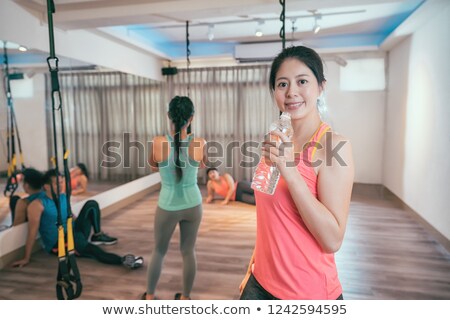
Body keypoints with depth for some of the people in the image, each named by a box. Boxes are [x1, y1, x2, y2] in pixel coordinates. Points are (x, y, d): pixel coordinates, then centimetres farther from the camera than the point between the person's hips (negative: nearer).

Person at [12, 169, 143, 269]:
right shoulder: (37, 204, -14)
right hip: (57, 244, -7)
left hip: (75, 237, 7)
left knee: (91, 204, -6)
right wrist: (26, 258, -17)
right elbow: (32, 231, -17)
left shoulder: (63, 197, 7)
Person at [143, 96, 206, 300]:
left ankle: (150, 296, 38)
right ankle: (185, 297, 35)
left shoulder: (158, 142, -18)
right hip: (193, 205, 1)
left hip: (168, 207, -1)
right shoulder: (200, 143, -15)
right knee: (188, 252, 18)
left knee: (159, 251, 20)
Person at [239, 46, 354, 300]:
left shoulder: (332, 145, -17)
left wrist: (290, 172, -27)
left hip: (308, 292, -5)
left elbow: (333, 240, -22)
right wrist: (253, 268, 15)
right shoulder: (281, 141, 2)